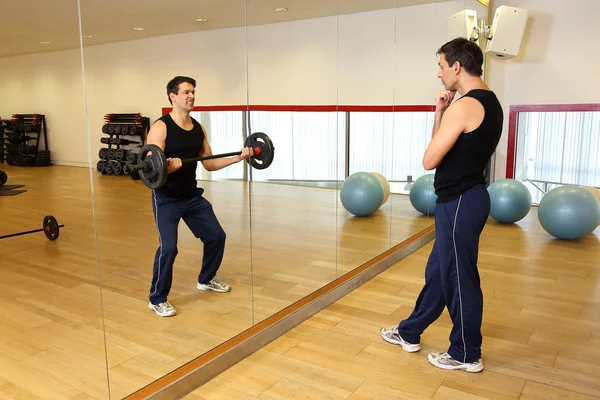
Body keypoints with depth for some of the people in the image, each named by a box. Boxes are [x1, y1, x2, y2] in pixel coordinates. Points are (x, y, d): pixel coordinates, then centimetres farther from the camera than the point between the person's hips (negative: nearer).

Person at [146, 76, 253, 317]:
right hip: (166, 198, -7)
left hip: (192, 195, 7)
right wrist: (169, 167, -42)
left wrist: (238, 158, -1)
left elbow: (210, 163, 9)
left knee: (216, 236, 10)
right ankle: (157, 299, 4)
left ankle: (206, 280, 34)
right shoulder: (161, 127, -17)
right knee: (168, 247, -17)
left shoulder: (198, 128, 5)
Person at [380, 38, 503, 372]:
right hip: (468, 196, 10)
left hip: (459, 202, -10)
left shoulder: (463, 107, -20)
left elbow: (429, 160, -17)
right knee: (438, 270, 18)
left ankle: (466, 354, 22)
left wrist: (441, 114, -1)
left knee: (459, 278, 4)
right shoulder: (491, 103, 11)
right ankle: (410, 333, 33)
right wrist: (442, 115, 5)